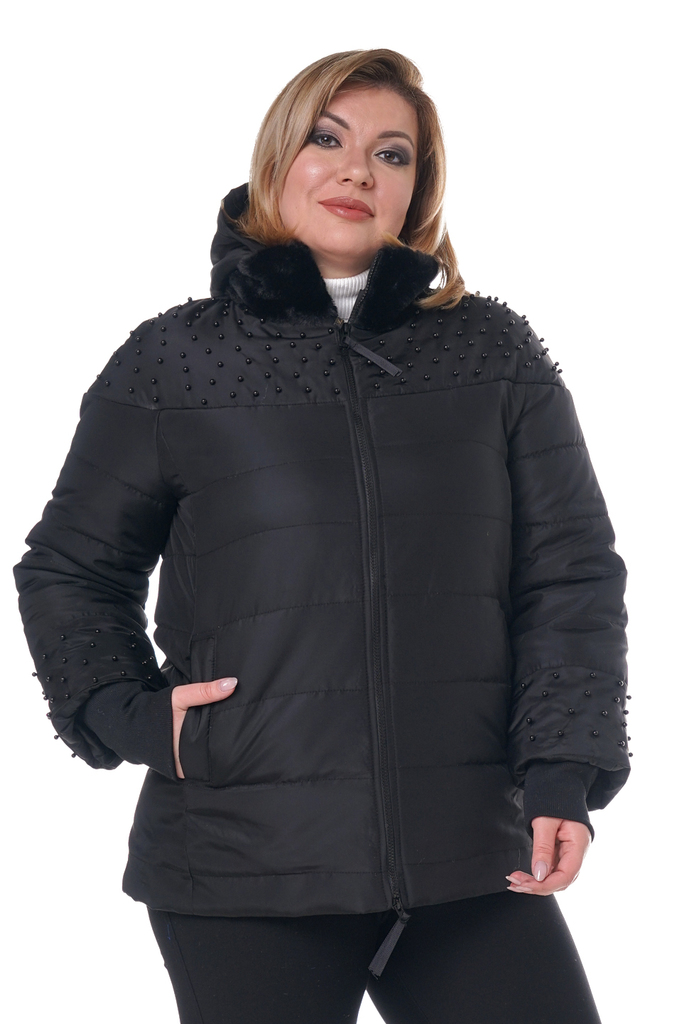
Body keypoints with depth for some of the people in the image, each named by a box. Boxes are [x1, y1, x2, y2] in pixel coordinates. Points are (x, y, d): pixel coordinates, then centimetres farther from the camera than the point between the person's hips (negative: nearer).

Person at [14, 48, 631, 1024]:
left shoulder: (498, 355, 8)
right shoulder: (174, 360, 6)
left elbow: (571, 575, 6)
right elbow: (69, 569, 13)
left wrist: (565, 770, -6)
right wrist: (129, 715, -2)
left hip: (472, 857, 1)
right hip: (243, 866, -1)